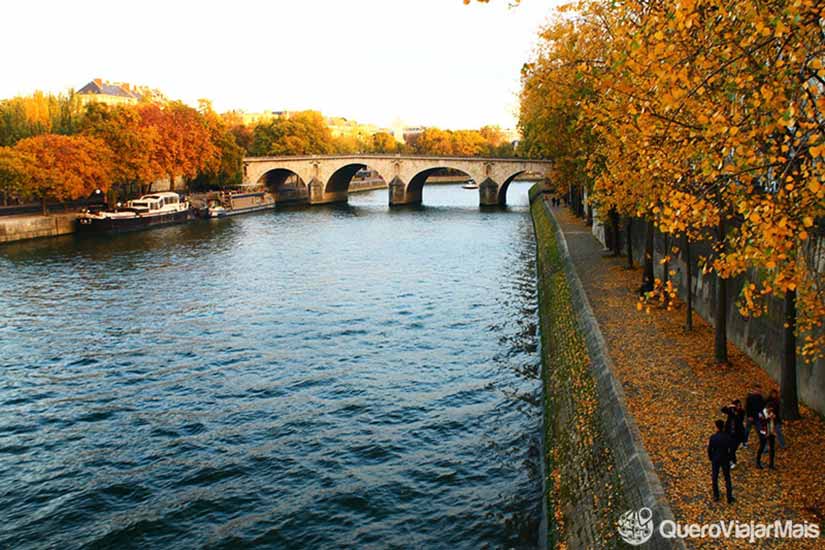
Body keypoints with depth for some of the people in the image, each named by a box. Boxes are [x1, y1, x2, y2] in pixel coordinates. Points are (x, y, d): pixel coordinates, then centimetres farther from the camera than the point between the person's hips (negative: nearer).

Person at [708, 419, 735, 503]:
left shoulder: (713, 437, -18)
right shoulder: (727, 437, -15)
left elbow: (709, 449, -11)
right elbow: (731, 448, -7)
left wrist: (711, 458, 7)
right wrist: (729, 457, 10)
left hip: (715, 460, -1)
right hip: (725, 460, 1)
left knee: (715, 478, 15)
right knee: (727, 478, 14)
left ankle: (716, 496, 25)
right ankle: (729, 497, 17)